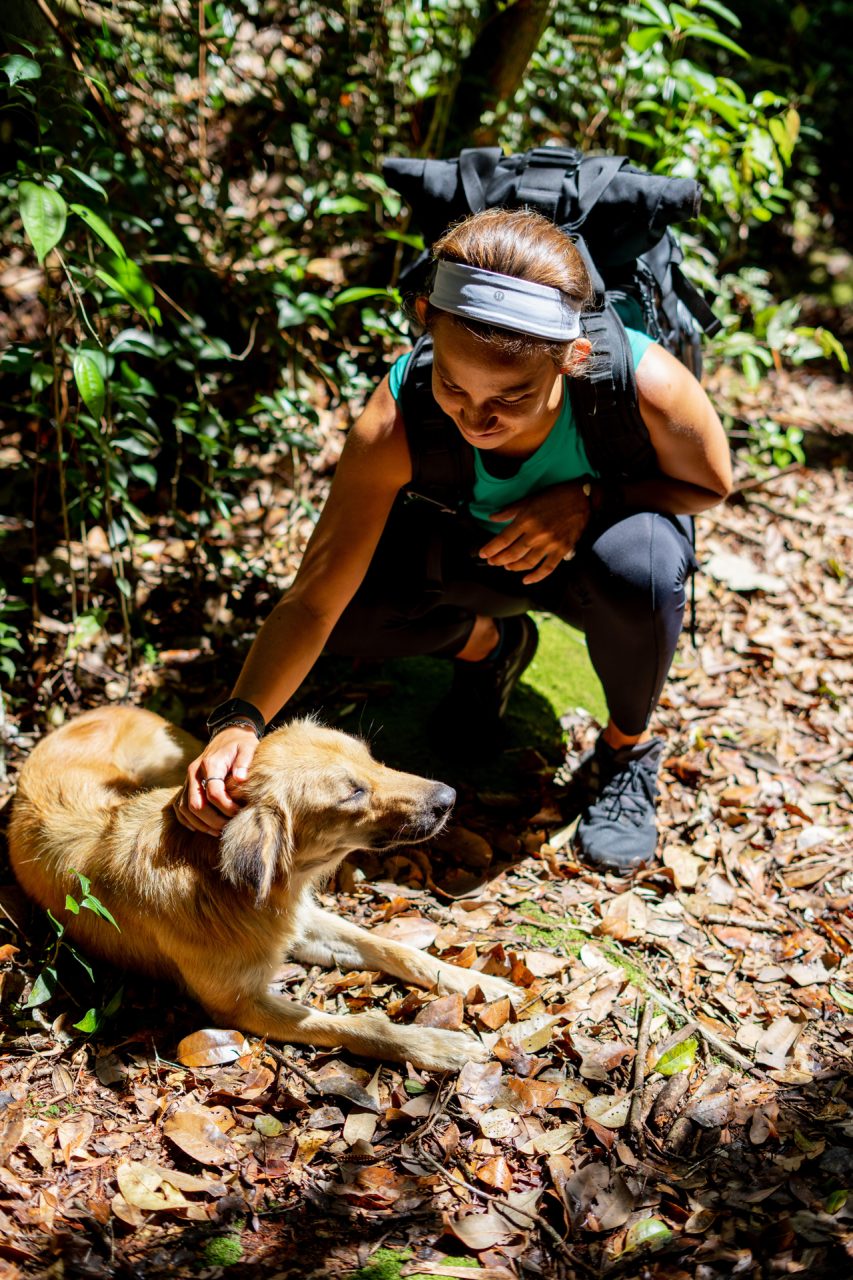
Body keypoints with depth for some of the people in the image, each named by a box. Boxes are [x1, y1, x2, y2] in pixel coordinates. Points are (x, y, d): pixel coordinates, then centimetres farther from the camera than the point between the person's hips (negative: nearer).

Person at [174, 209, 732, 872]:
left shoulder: (645, 383, -37)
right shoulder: (398, 419, -34)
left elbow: (710, 483, -14)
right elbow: (315, 596, -30)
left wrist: (589, 498, -32)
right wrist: (239, 720, -43)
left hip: (595, 544, -1)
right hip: (481, 548, 2)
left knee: (638, 561, -37)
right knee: (353, 602, -25)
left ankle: (628, 747, -4)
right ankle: (487, 644, 10)